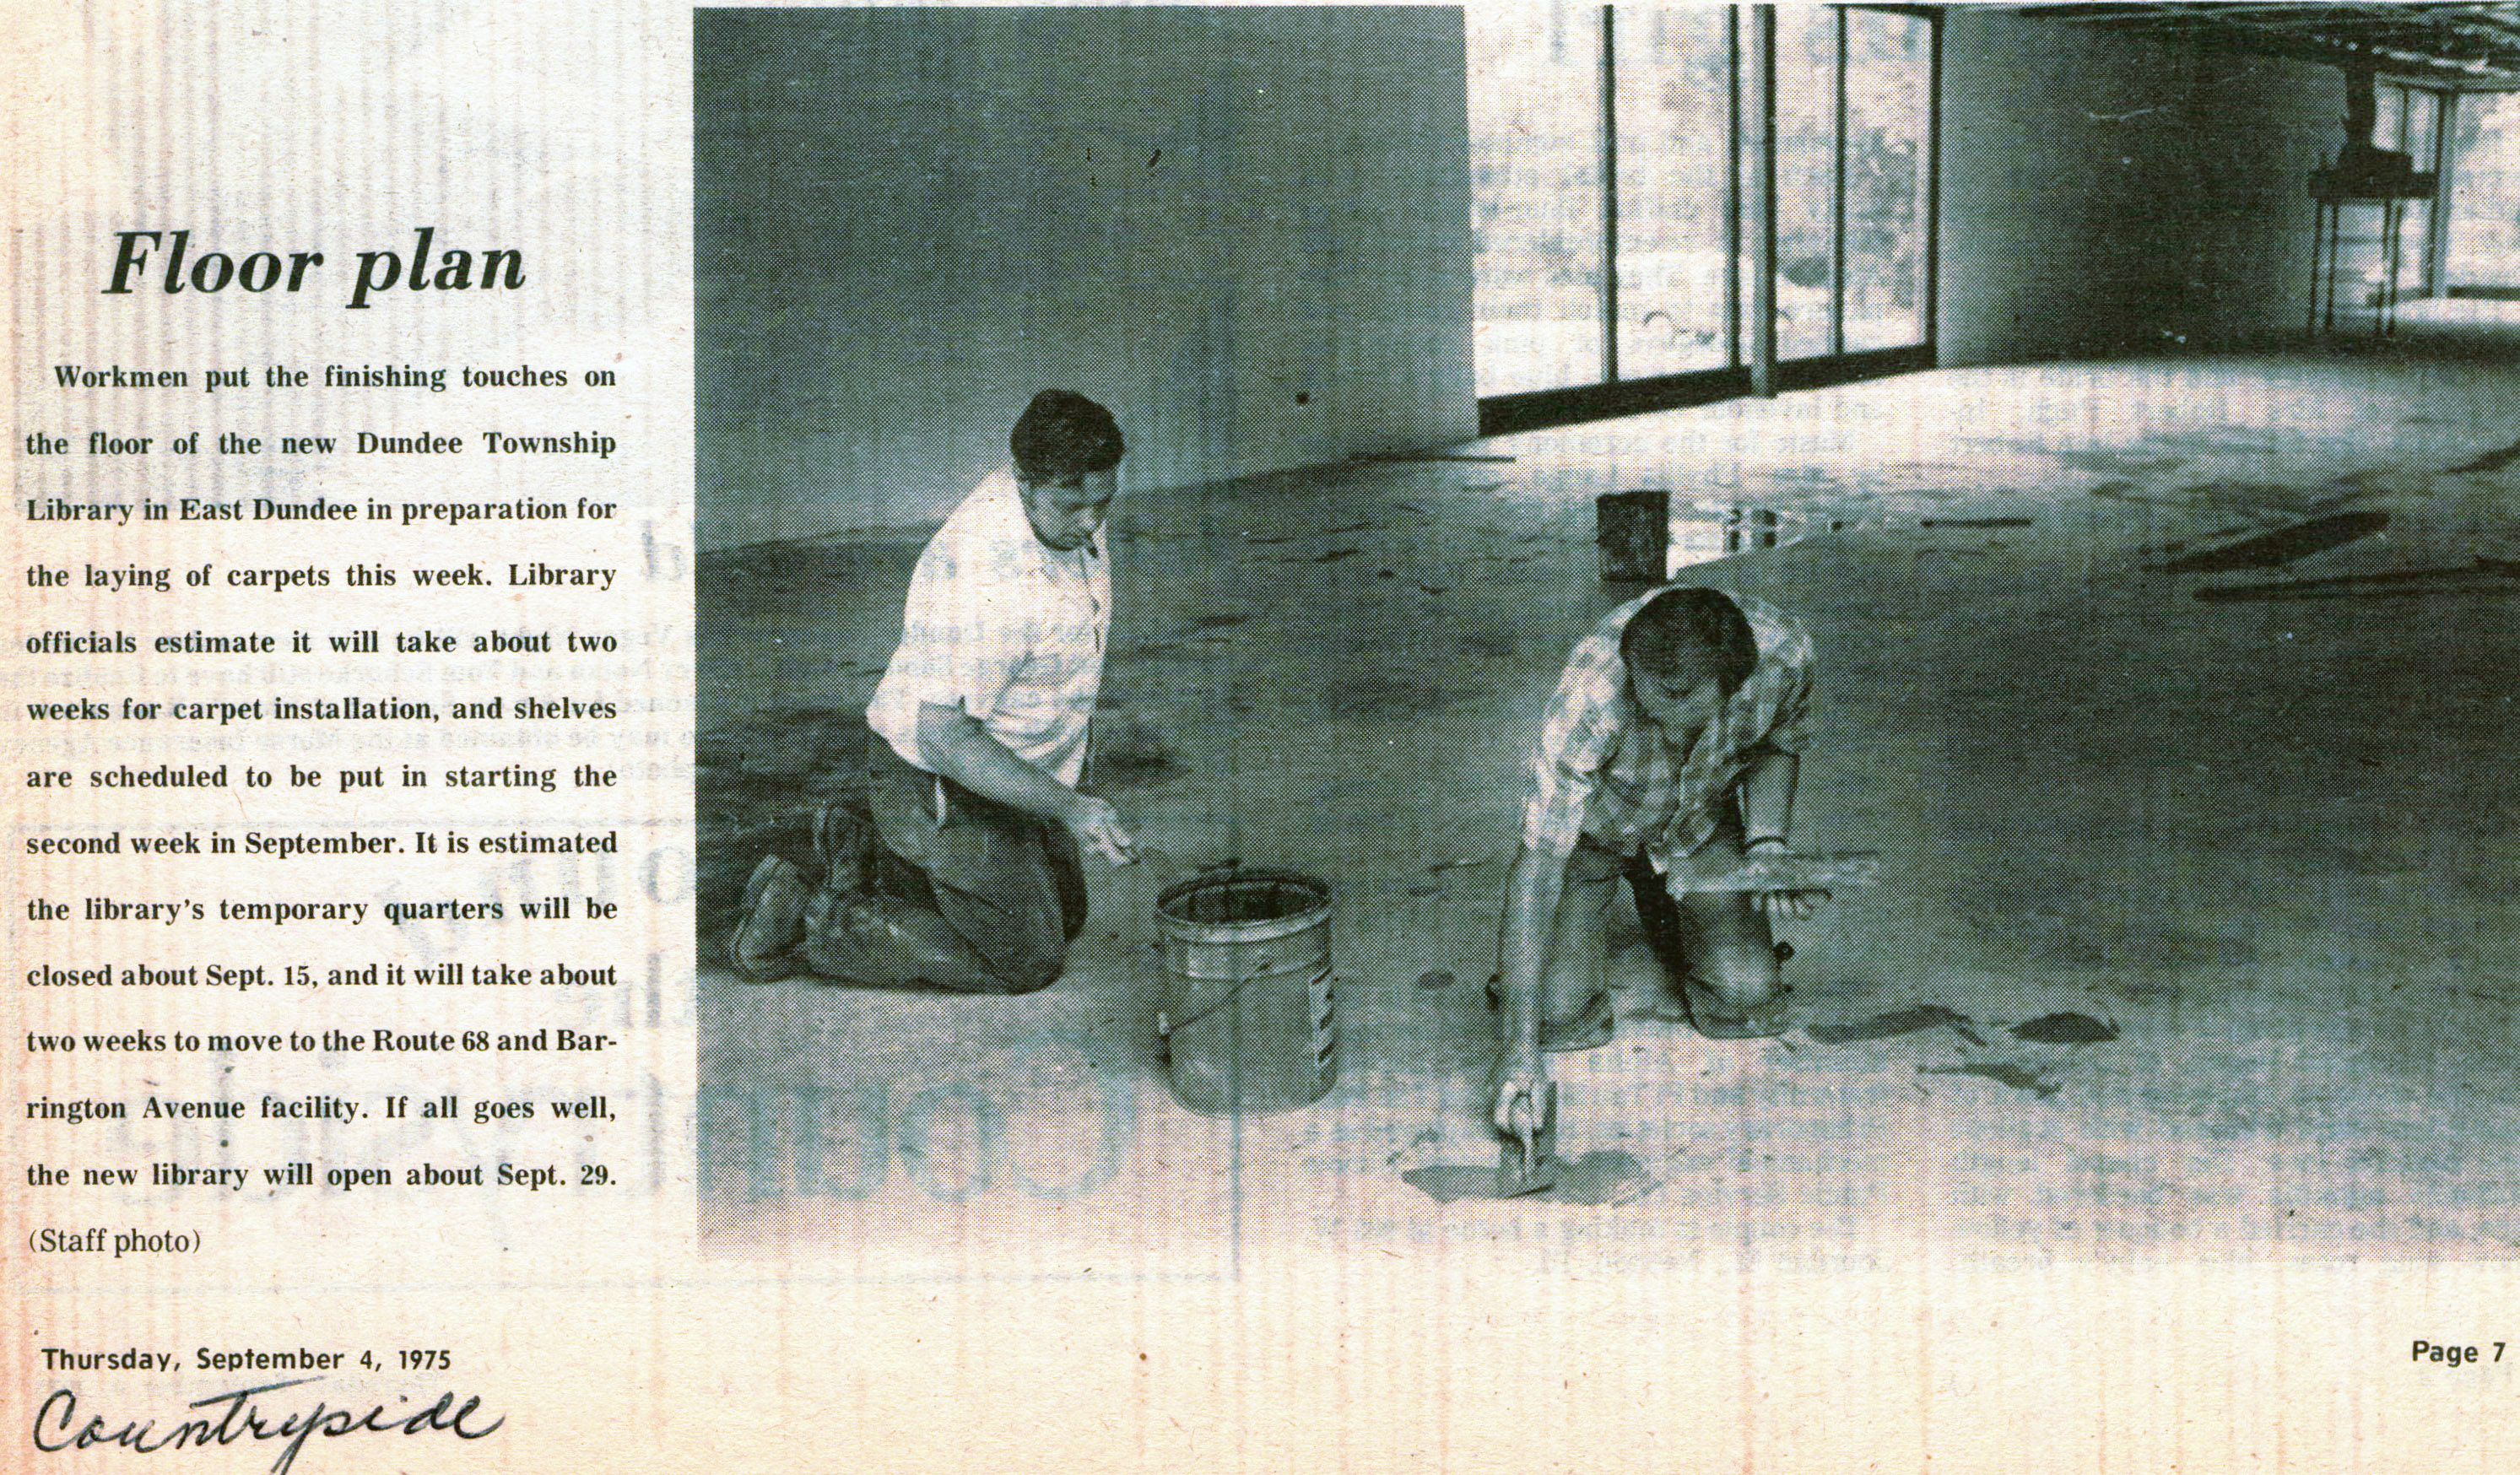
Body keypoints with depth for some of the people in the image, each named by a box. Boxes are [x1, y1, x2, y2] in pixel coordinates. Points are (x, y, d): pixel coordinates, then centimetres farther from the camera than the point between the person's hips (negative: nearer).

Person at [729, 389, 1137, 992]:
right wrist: (1067, 806, -38)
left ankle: (862, 850, 26)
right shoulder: (987, 582, -37)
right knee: (1025, 962, 2)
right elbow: (944, 736, -34)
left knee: (1062, 920, 23)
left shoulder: (1063, 511, -7)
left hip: (1000, 766, 10)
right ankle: (805, 919, 5)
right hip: (947, 789, -10)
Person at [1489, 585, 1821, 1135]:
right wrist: (1520, 1043, -40)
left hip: (1701, 823, 3)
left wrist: (1767, 843, -20)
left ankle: (1667, 918, 21)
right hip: (1594, 826, -3)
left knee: (1748, 1001, -11)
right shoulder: (1589, 697, -40)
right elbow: (1538, 863, -36)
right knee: (1561, 1014, -16)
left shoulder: (1784, 652, -30)